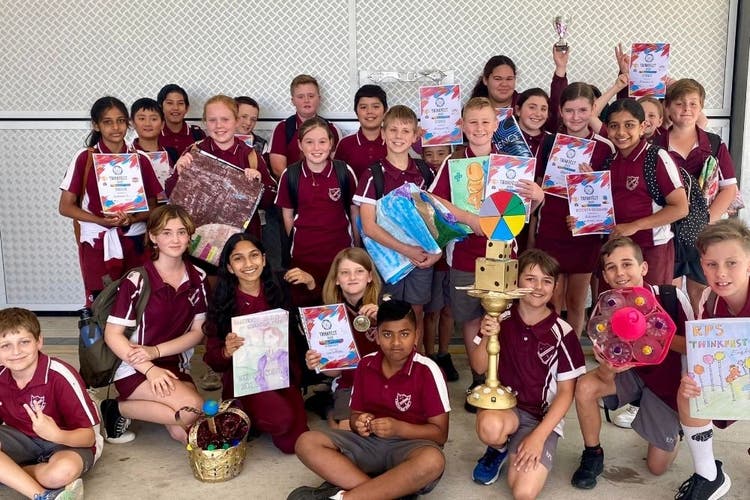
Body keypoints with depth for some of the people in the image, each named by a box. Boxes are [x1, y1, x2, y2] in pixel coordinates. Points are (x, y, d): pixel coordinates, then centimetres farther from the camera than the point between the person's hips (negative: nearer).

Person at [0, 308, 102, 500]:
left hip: (67, 443, -4)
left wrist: (56, 435, -39)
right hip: (22, 440, 5)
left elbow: (88, 437, -20)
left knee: (63, 471, -38)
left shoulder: (60, 376, -22)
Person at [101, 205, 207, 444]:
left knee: (186, 434, -17)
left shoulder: (197, 278, 0)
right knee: (193, 408, -27)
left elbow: (197, 332, 2)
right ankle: (118, 409, -5)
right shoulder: (137, 281, -14)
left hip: (176, 367, 5)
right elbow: (112, 335, -12)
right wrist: (149, 369, -21)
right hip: (134, 370, -5)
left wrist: (155, 351, -13)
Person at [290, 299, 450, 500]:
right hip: (369, 442, 4)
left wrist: (398, 428, -23)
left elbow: (440, 433, -8)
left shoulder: (427, 371, -10)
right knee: (307, 443, -16)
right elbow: (355, 415, 12)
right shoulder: (366, 365, 3)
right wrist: (358, 423, -12)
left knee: (433, 460, -39)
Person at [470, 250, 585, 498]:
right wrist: (487, 337, -19)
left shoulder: (562, 333, -11)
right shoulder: (500, 319, -4)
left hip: (542, 416, -2)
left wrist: (539, 435, -14)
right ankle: (499, 449, 1)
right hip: (503, 403, 2)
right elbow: (479, 367, 2)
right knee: (490, 427, -36)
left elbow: (566, 391, -6)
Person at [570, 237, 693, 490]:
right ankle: (592, 455, -3)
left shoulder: (672, 298, -26)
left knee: (657, 466, 3)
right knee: (585, 388, -29)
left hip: (668, 380, -1)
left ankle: (672, 429, 38)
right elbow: (606, 377, -19)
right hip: (631, 373, 1)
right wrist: (607, 367, -44)